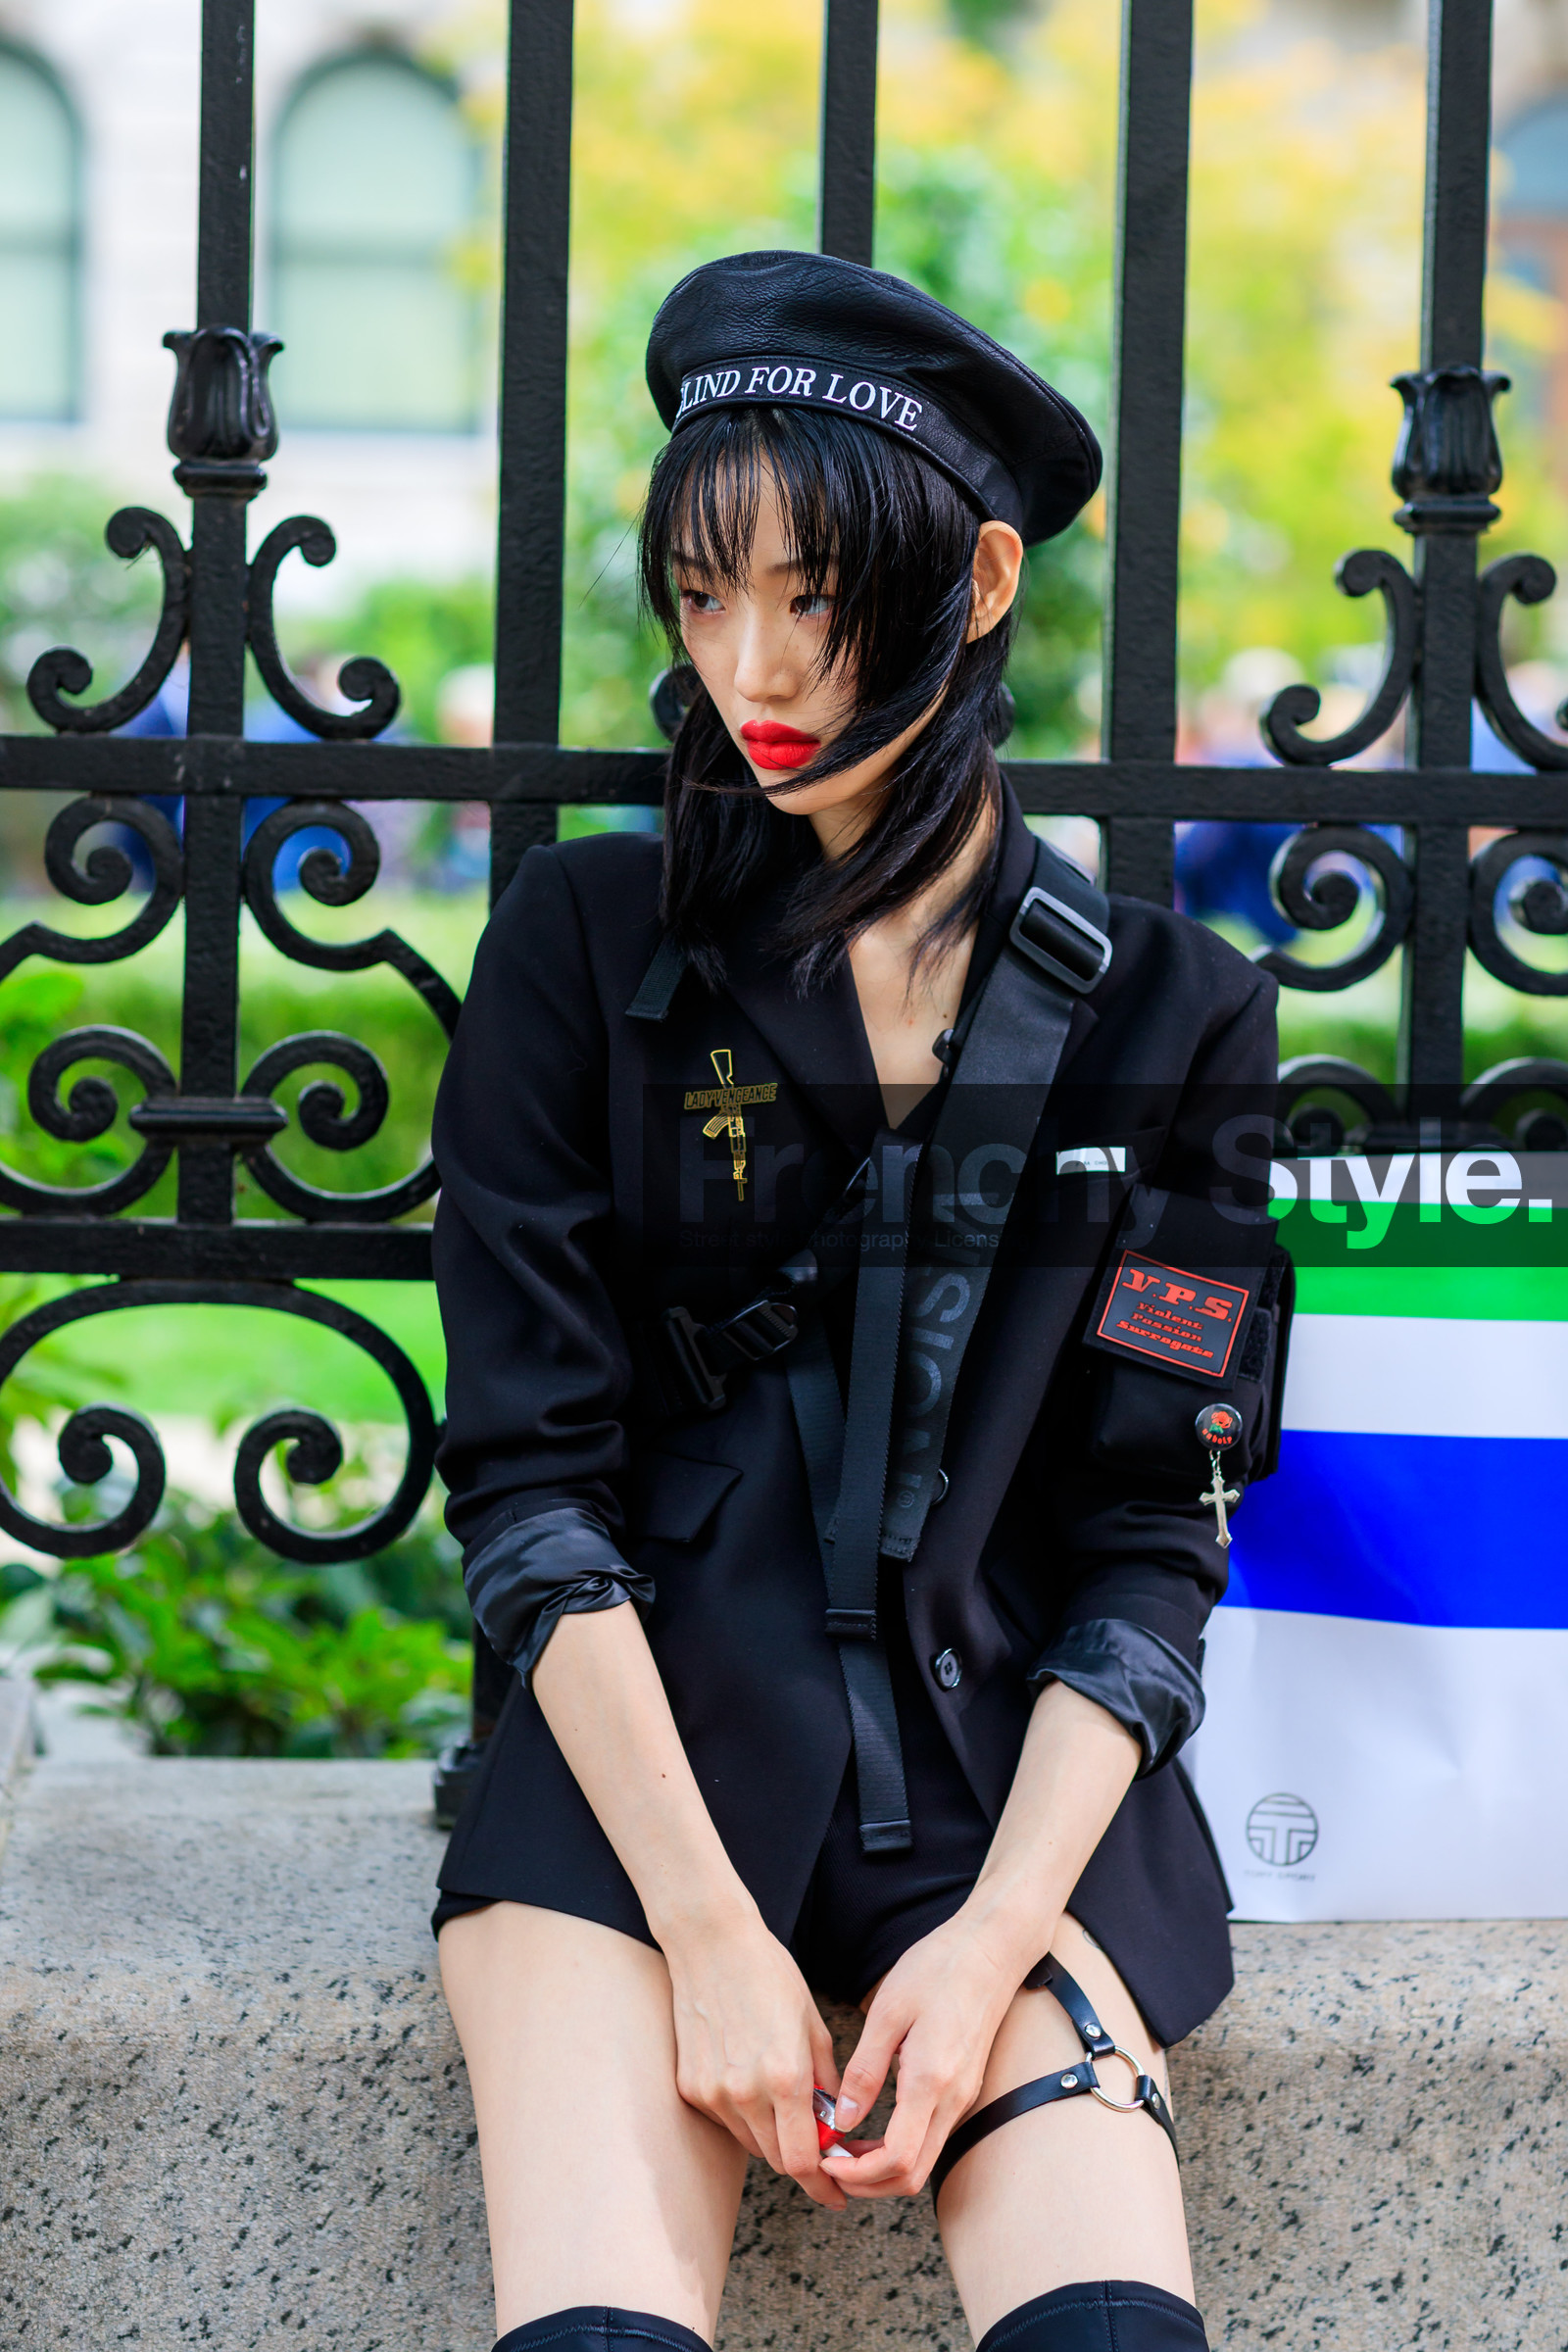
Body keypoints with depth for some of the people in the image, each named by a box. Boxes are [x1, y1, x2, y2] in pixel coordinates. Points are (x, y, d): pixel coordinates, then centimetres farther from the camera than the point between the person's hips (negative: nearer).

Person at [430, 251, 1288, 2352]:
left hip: (1006, 1760, 1)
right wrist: (707, 1922, -13)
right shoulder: (591, 947, 5)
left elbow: (1149, 1543, 4)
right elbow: (532, 1473, -1)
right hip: (640, 1739, 0)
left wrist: (998, 1928, -12)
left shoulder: (1157, 1016, 7)